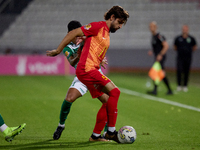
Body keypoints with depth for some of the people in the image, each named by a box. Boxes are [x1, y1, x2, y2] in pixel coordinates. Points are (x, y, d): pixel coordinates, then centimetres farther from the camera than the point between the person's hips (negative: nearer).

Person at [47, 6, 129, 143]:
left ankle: (95, 135, 13)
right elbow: (73, 33, -8)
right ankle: (111, 131, -14)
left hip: (91, 70, 10)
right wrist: (58, 50, -6)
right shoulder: (99, 26, -7)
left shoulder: (107, 33, 21)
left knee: (108, 101, 8)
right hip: (87, 68, -10)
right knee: (114, 92, -16)